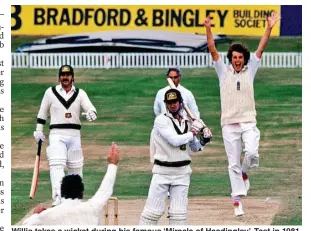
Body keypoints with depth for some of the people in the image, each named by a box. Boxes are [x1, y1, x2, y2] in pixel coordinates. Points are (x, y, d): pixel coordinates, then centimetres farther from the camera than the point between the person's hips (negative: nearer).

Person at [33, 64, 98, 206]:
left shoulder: (80, 93, 4)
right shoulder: (50, 92, 4)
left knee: (76, 168, 8)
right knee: (56, 165, -19)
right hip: (56, 134, -2)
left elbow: (90, 108, -10)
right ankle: (57, 198, -30)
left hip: (74, 135, 2)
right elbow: (42, 113, 12)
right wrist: (38, 130, 8)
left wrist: (91, 114, -32)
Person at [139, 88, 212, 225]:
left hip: (182, 172, 5)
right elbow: (174, 140, -19)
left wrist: (203, 141, 0)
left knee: (179, 213, 4)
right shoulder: (161, 120, -8)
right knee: (153, 211, -4)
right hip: (162, 171, -5)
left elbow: (194, 148, 20)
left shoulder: (187, 123, 10)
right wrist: (193, 132, -9)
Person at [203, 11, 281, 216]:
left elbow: (261, 49, 2)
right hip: (229, 124, 0)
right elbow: (213, 51, -2)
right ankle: (237, 201, 1)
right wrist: (208, 29, -14)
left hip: (248, 122, 0)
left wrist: (269, 28, -7)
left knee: (252, 154, -20)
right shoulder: (224, 72, 8)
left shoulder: (250, 70, 9)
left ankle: (244, 173, 14)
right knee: (233, 163, -1)